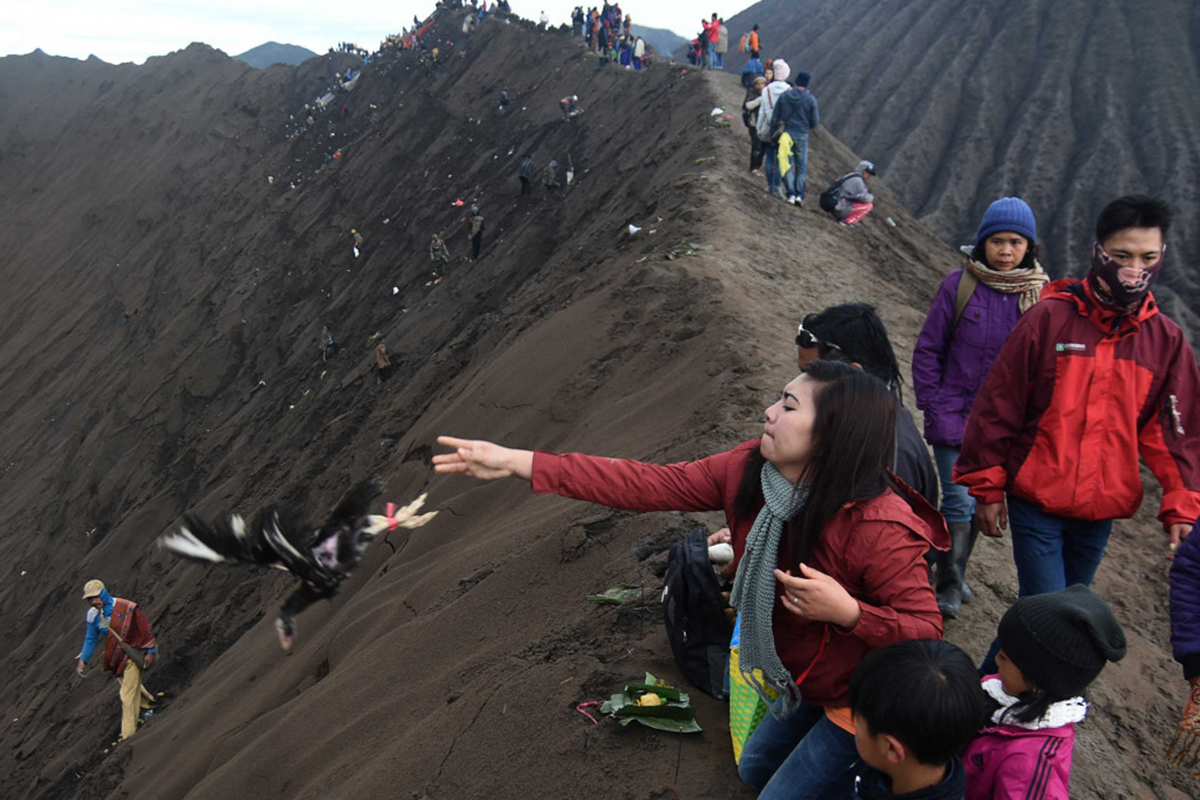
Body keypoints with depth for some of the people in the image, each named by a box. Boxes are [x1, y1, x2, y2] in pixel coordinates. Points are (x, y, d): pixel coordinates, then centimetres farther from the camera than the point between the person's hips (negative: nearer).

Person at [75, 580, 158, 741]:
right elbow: (90, 639, 5)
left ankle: (129, 733, 0)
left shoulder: (127, 608, -23)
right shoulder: (92, 615, -8)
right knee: (130, 684, 26)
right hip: (114, 658, 6)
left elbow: (146, 628, -15)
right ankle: (147, 702, 53)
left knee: (128, 695, -8)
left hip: (132, 654, -6)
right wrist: (82, 660, -5)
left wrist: (151, 651, -12)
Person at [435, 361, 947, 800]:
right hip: (802, 685, 7)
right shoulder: (748, 469, -17)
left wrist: (848, 611, -43)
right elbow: (649, 485, -18)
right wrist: (517, 462, -22)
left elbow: (926, 631, -25)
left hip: (858, 703, -7)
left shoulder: (879, 529, -36)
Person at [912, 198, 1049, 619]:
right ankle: (949, 586, 13)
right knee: (959, 502, -3)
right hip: (956, 417, -2)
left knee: (980, 502, 14)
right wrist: (936, 409, -7)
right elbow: (927, 351, -2)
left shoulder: (1041, 294, -2)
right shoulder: (959, 285, -7)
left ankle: (956, 571, 34)